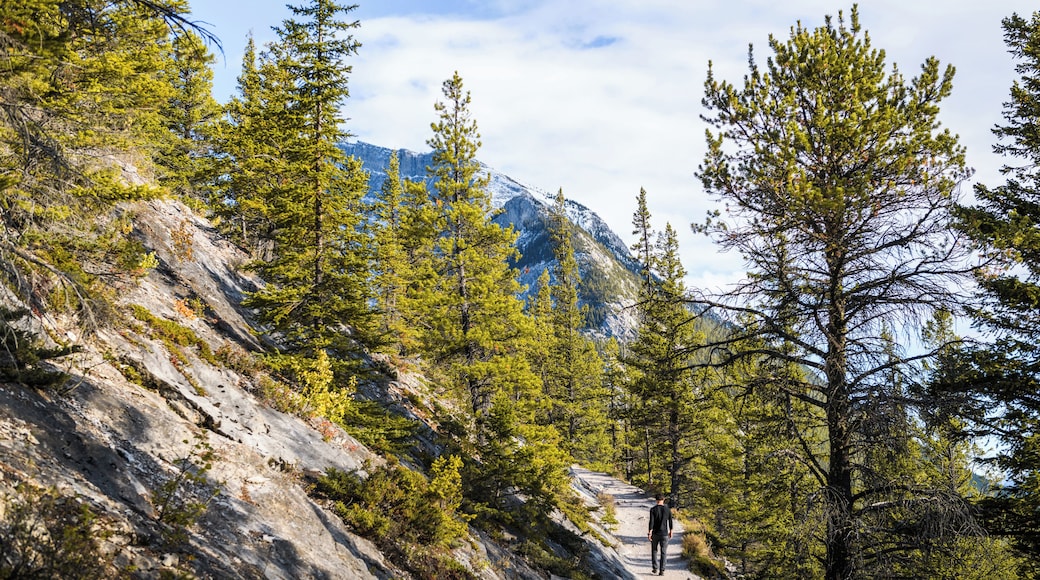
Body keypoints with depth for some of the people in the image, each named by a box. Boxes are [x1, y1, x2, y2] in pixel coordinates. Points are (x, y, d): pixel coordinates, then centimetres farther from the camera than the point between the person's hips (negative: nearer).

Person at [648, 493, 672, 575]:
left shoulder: (653, 509, -9)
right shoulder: (668, 510, -3)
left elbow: (651, 522, -15)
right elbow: (670, 522, 4)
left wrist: (649, 533, -12)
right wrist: (670, 532, 17)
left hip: (655, 534, -1)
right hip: (664, 534, 1)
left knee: (654, 551, 17)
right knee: (663, 553, 6)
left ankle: (655, 568, 14)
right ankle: (662, 570, 2)